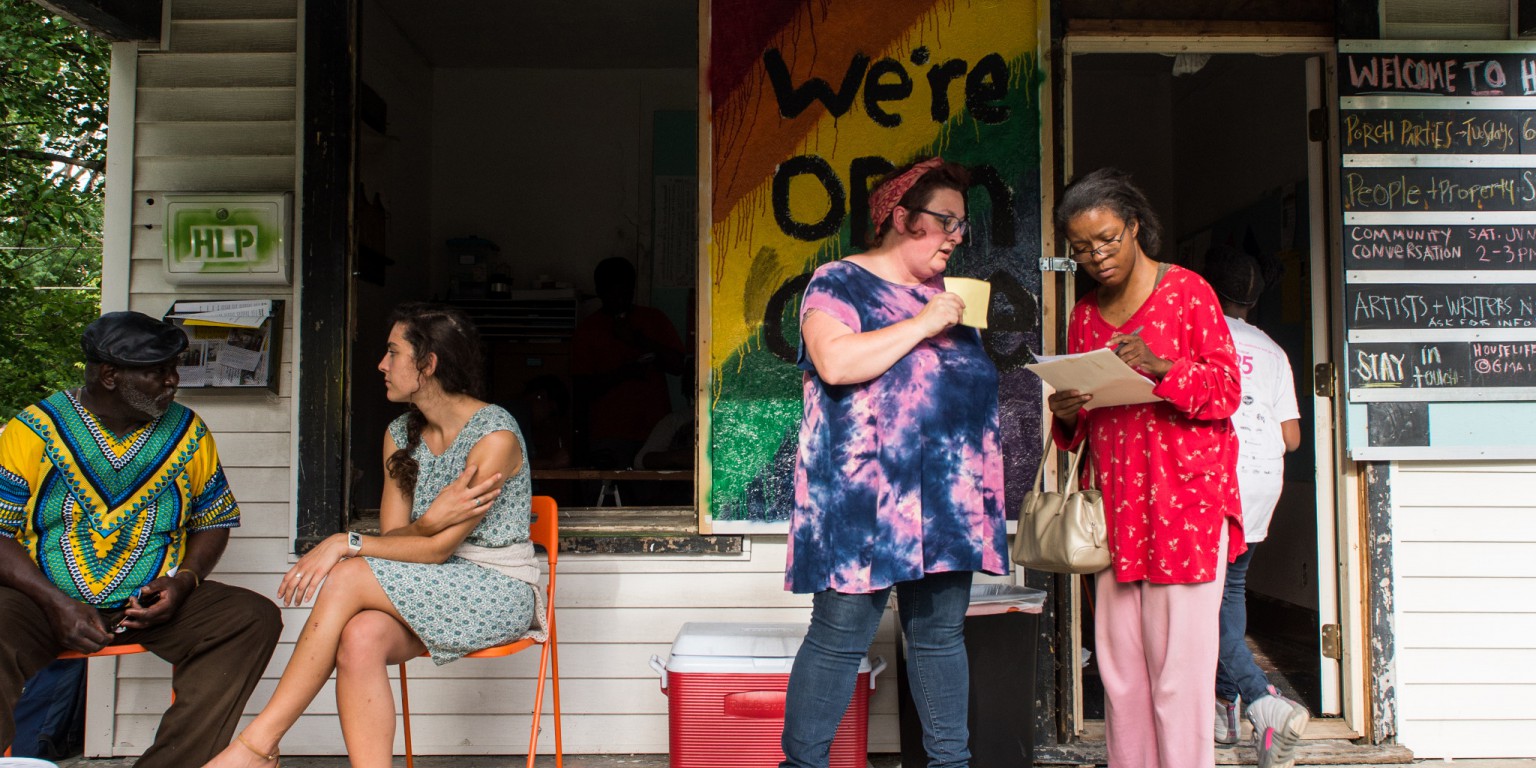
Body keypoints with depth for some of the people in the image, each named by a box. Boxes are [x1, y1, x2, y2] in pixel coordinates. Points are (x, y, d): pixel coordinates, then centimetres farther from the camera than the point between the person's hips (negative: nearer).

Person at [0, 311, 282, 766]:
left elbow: (214, 522, 13)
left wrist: (184, 580, -7)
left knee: (256, 618, -23)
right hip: (46, 604, -2)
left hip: (153, 607, 3)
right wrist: (58, 604, -18)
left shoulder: (188, 433, 6)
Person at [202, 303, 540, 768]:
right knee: (360, 639, -28)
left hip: (500, 593, -6)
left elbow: (437, 549, -16)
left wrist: (346, 544, -18)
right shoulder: (401, 435, 9)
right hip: (435, 590, 6)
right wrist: (428, 523, -20)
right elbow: (394, 537, 2)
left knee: (347, 579, -24)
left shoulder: (495, 437, -15)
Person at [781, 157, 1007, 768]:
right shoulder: (840, 282, -3)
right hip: (865, 497, -7)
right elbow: (835, 362, -21)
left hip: (946, 499, 7)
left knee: (942, 634, 12)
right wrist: (923, 324, -16)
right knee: (840, 637, -3)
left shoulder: (942, 293, 19)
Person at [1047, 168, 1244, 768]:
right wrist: (1066, 416, -4)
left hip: (1184, 498, -5)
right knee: (1119, 664, 4)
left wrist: (1160, 367, -22)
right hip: (1115, 504, 5)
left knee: (1178, 663, -7)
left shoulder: (1186, 290, 2)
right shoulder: (1085, 314, 16)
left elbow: (1226, 390, -5)